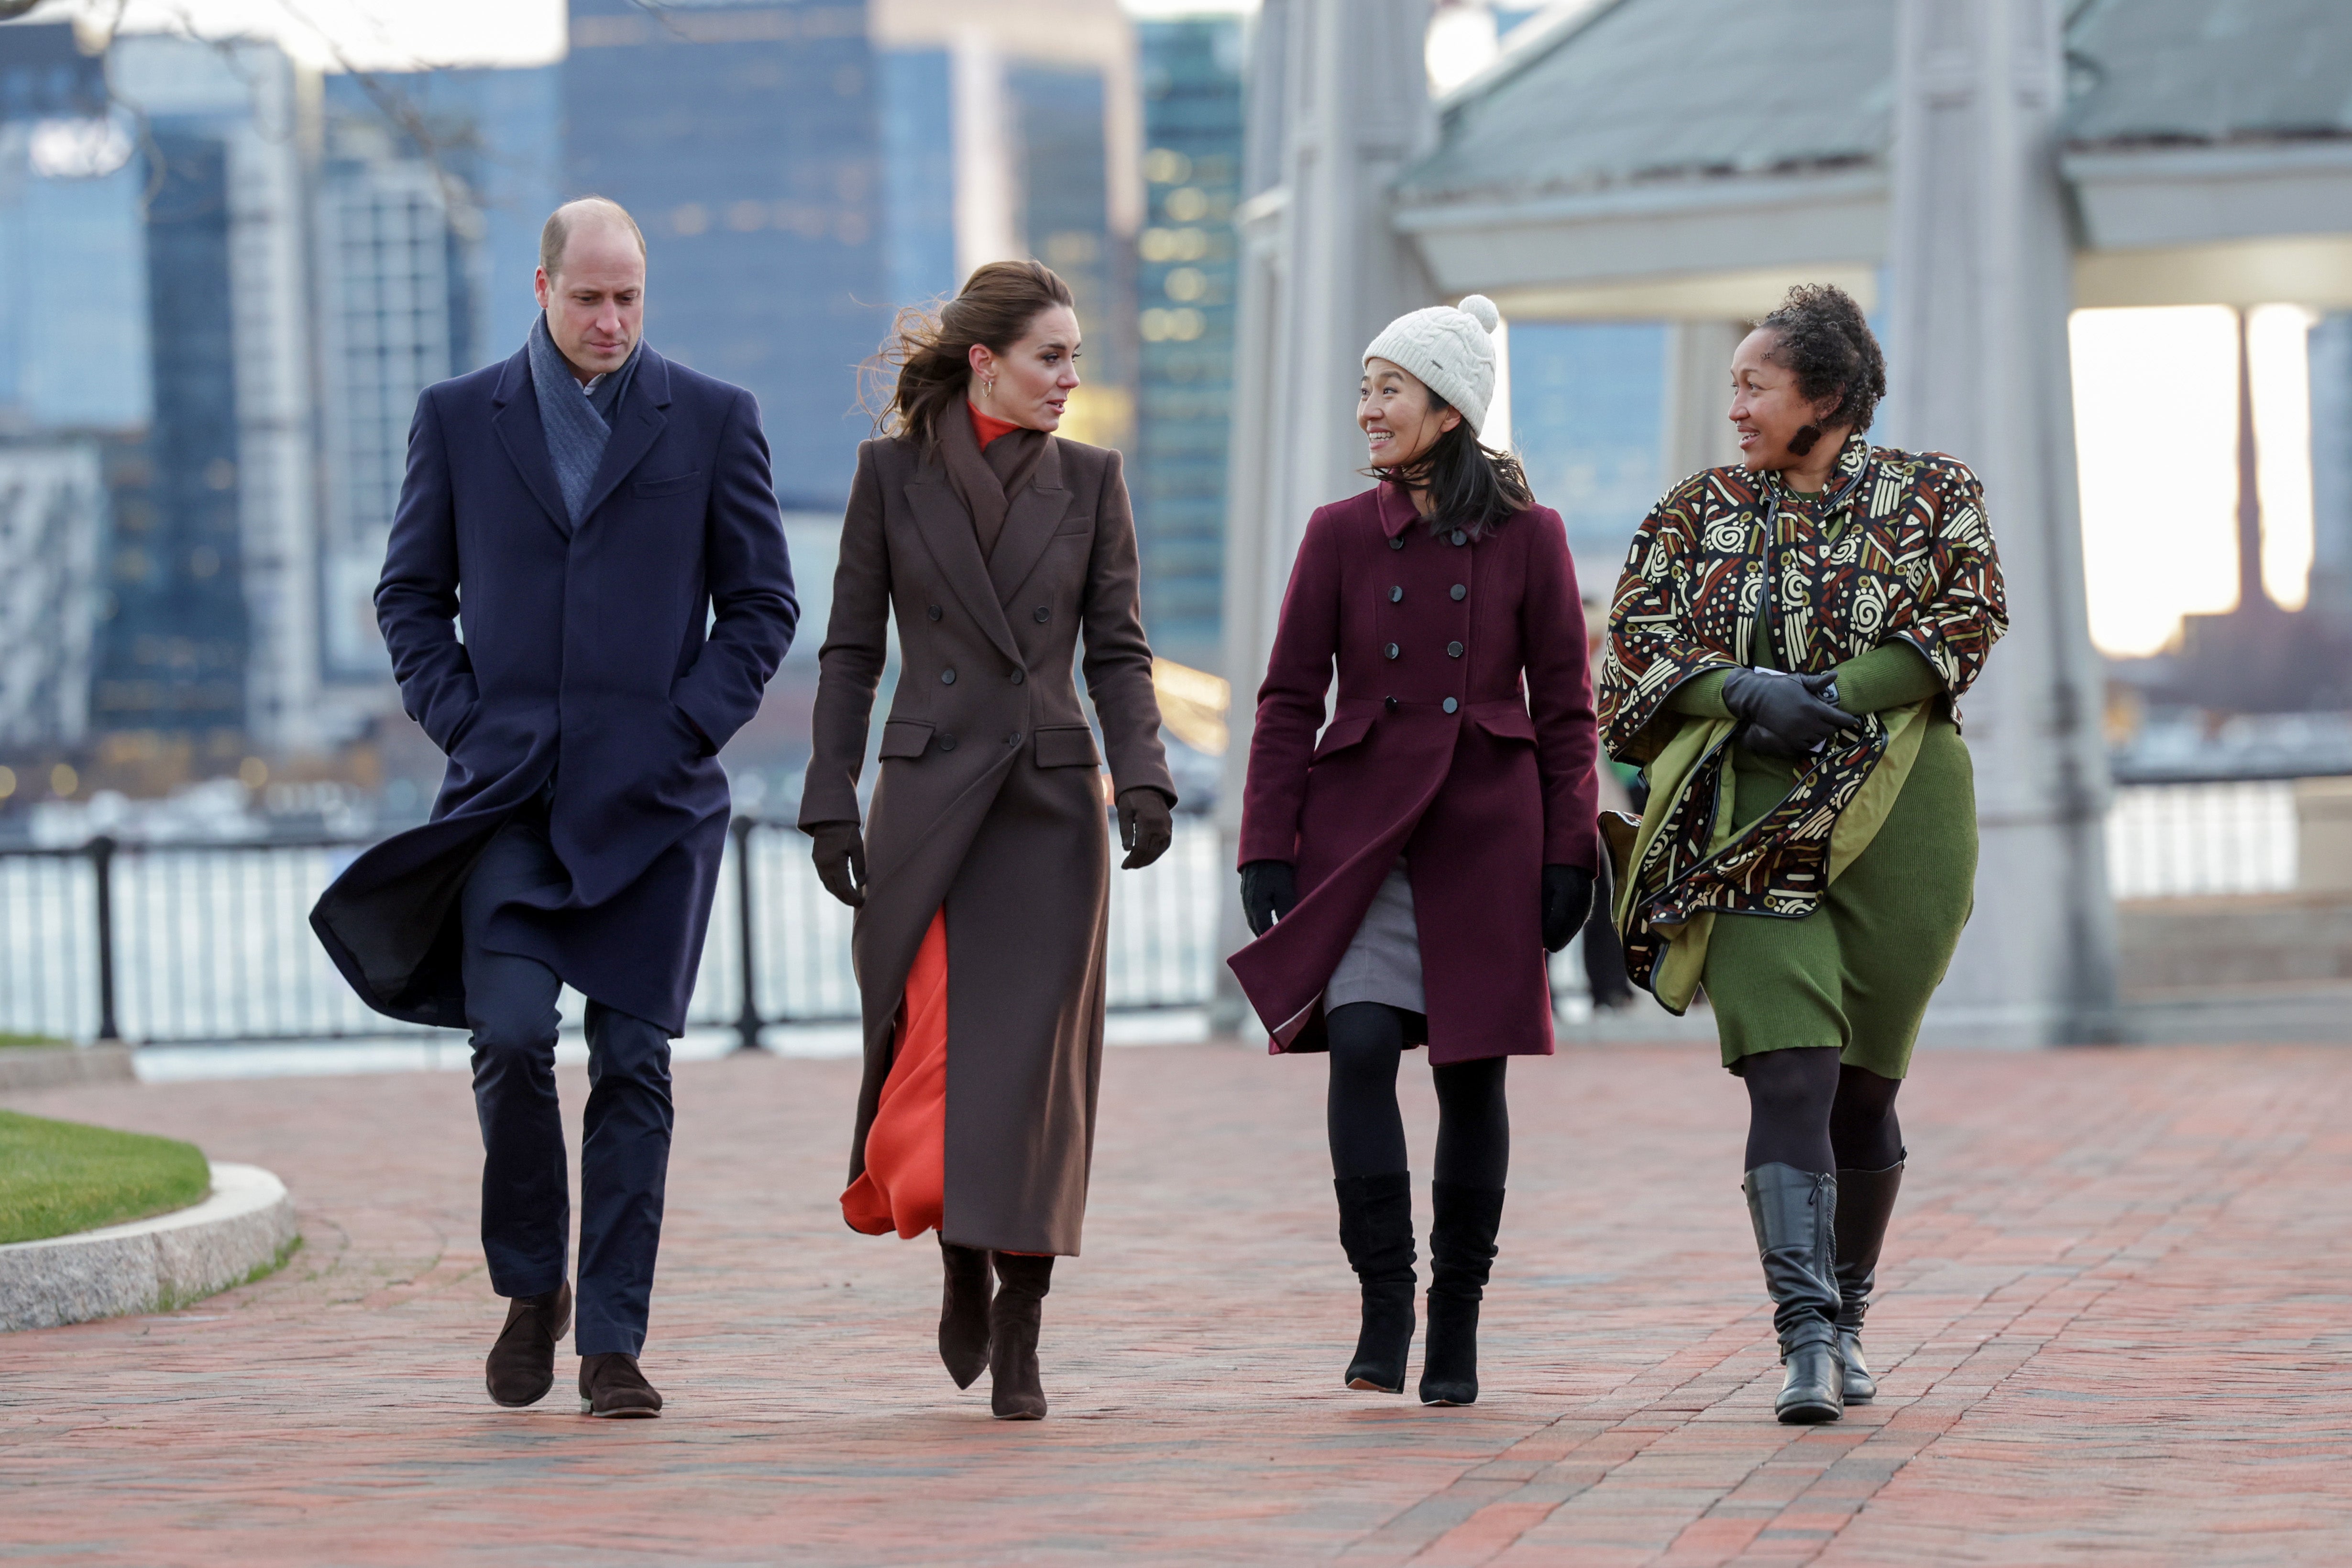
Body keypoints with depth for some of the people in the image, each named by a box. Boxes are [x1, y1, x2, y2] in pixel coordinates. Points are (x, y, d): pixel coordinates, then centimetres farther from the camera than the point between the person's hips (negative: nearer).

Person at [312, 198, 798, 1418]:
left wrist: (689, 725, -4)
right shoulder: (459, 418, 7)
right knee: (511, 1036, -14)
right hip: (508, 795, 0)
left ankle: (612, 1342, 4)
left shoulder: (712, 421, 5)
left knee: (633, 1067, -2)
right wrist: (460, 721, -1)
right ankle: (529, 1287, 9)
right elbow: (409, 594, 13)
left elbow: (763, 602, 8)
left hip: (652, 800, 0)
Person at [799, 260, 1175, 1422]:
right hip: (928, 797, -1)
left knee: (1034, 1066, -4)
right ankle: (963, 1267, 21)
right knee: (932, 1053, -6)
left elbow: (1118, 650, 5)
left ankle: (1019, 1332, 4)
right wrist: (830, 801, -1)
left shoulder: (1088, 480, 7)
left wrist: (1143, 777, -10)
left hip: (1051, 801, 1)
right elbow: (851, 648, 5)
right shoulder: (893, 473, 4)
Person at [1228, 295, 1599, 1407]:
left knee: (1472, 1070, 3)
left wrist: (1567, 855, -1)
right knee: (1358, 1047, -15)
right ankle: (1384, 1305, -7)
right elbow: (1290, 699, 5)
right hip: (1362, 828, 1)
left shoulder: (1527, 538, 1)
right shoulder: (1341, 533, 4)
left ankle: (1456, 1327, 13)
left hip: (1485, 834, -1)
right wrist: (1269, 847, -2)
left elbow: (1564, 709, 4)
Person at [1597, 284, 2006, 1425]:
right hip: (1756, 825, 0)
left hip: (1893, 814, 0)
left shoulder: (1932, 498, 7)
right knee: (1787, 1076, -15)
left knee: (1864, 1082, 6)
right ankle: (1804, 1336, -22)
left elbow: (1966, 618, -8)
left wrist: (1828, 698, -17)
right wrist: (1748, 691, -14)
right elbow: (1634, 653, 4)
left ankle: (1845, 1319, 25)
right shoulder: (1698, 514, 12)